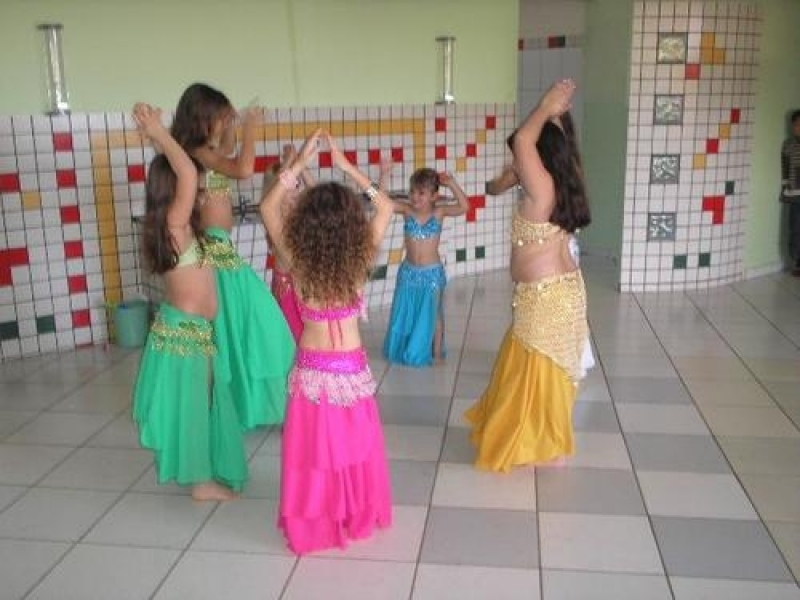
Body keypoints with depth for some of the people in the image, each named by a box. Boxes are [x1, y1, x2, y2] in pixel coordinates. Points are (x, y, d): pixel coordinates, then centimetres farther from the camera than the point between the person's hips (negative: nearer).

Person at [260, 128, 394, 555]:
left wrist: (299, 163, -7)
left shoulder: (298, 262, -16)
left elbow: (268, 208, -5)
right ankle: (357, 518, 31)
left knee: (313, 450, 13)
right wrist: (347, 166, -6)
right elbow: (385, 208, -2)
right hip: (352, 371, 0)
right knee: (354, 448, 17)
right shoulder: (360, 261, -15)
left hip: (311, 372, 0)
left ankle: (313, 524, 25)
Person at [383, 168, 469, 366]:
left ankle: (436, 352, 23)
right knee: (404, 313, 13)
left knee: (433, 314, 10)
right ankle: (404, 350, 32)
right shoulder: (407, 210, -6)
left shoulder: (439, 212, -10)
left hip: (432, 272, -2)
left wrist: (452, 184, -26)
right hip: (408, 271, 2)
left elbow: (464, 206, -22)